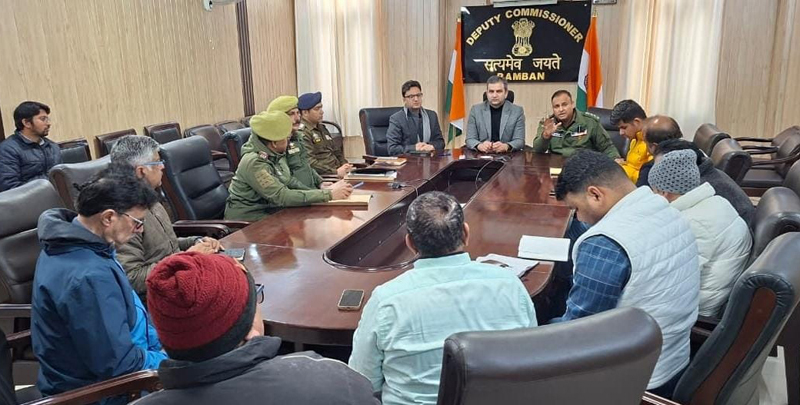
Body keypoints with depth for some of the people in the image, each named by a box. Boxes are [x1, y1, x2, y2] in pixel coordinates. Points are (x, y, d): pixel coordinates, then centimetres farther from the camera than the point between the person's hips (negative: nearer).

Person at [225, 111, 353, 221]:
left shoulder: (276, 154, 0)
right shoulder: (254, 163, -24)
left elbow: (289, 181, 8)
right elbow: (282, 197, -29)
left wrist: (325, 190, -7)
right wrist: (329, 194, -30)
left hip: (271, 211, 7)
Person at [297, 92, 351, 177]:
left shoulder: (321, 128, 24)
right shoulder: (302, 133, -8)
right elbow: (310, 162, -17)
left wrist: (345, 165, 8)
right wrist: (336, 172, -19)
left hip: (338, 170, 9)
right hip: (322, 176, -9)